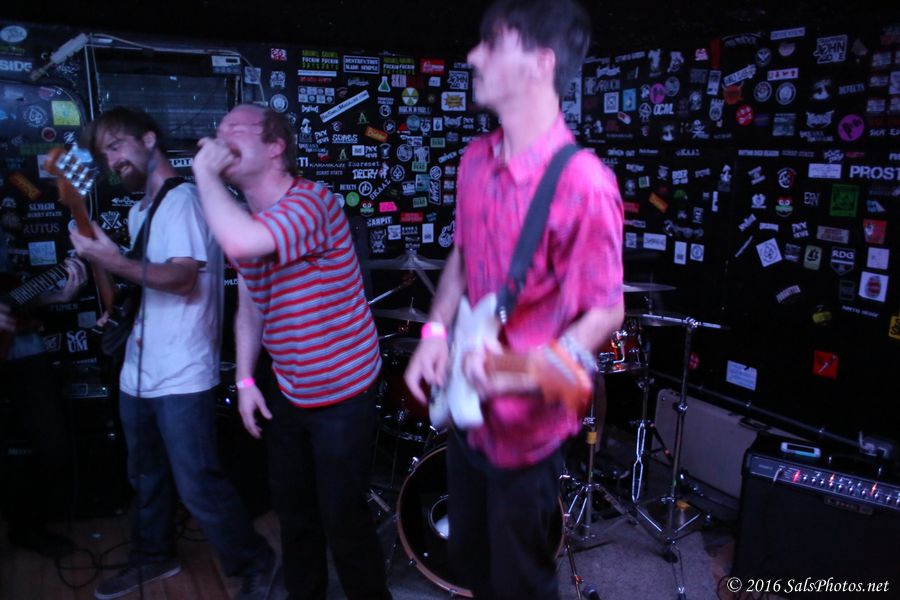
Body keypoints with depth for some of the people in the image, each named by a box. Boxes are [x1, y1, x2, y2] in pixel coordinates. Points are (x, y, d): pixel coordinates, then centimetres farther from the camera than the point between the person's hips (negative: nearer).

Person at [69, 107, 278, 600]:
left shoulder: (181, 198, -13)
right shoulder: (138, 211, 15)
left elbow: (184, 278, -24)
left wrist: (115, 264, -32)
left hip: (181, 375, -9)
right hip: (139, 370, 9)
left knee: (197, 485, -5)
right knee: (146, 477, 21)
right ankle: (152, 556, 41)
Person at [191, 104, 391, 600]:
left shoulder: (309, 202, -22)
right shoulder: (242, 219, 5)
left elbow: (242, 245, -41)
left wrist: (204, 173, -26)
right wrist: (245, 379, 5)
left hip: (343, 394, -8)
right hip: (287, 393, 8)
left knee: (342, 517, 4)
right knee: (292, 507, 21)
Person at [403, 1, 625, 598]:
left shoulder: (582, 181, -24)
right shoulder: (476, 160, 0)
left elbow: (606, 311, -18)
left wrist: (520, 373, -30)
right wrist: (436, 332, 0)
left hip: (525, 424, -7)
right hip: (466, 409, 7)